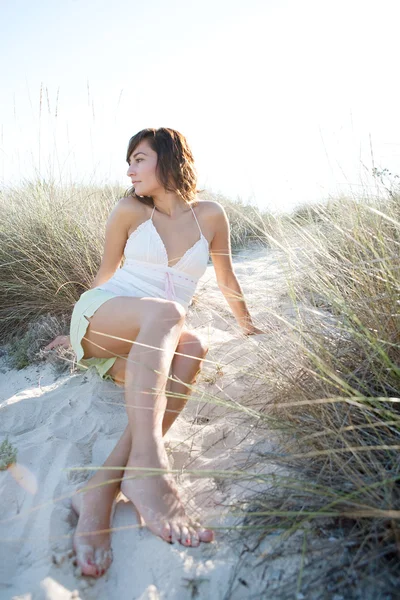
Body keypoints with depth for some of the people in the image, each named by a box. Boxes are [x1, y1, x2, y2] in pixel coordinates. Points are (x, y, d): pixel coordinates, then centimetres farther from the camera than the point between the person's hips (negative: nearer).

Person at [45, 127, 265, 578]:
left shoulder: (210, 215, 9)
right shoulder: (129, 211, 7)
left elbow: (226, 279, 20)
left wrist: (248, 327, 28)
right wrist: (79, 329, 24)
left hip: (153, 341, 2)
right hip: (101, 313, -2)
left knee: (190, 351, -35)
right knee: (165, 312, -36)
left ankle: (100, 491, -42)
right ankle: (147, 469, -54)